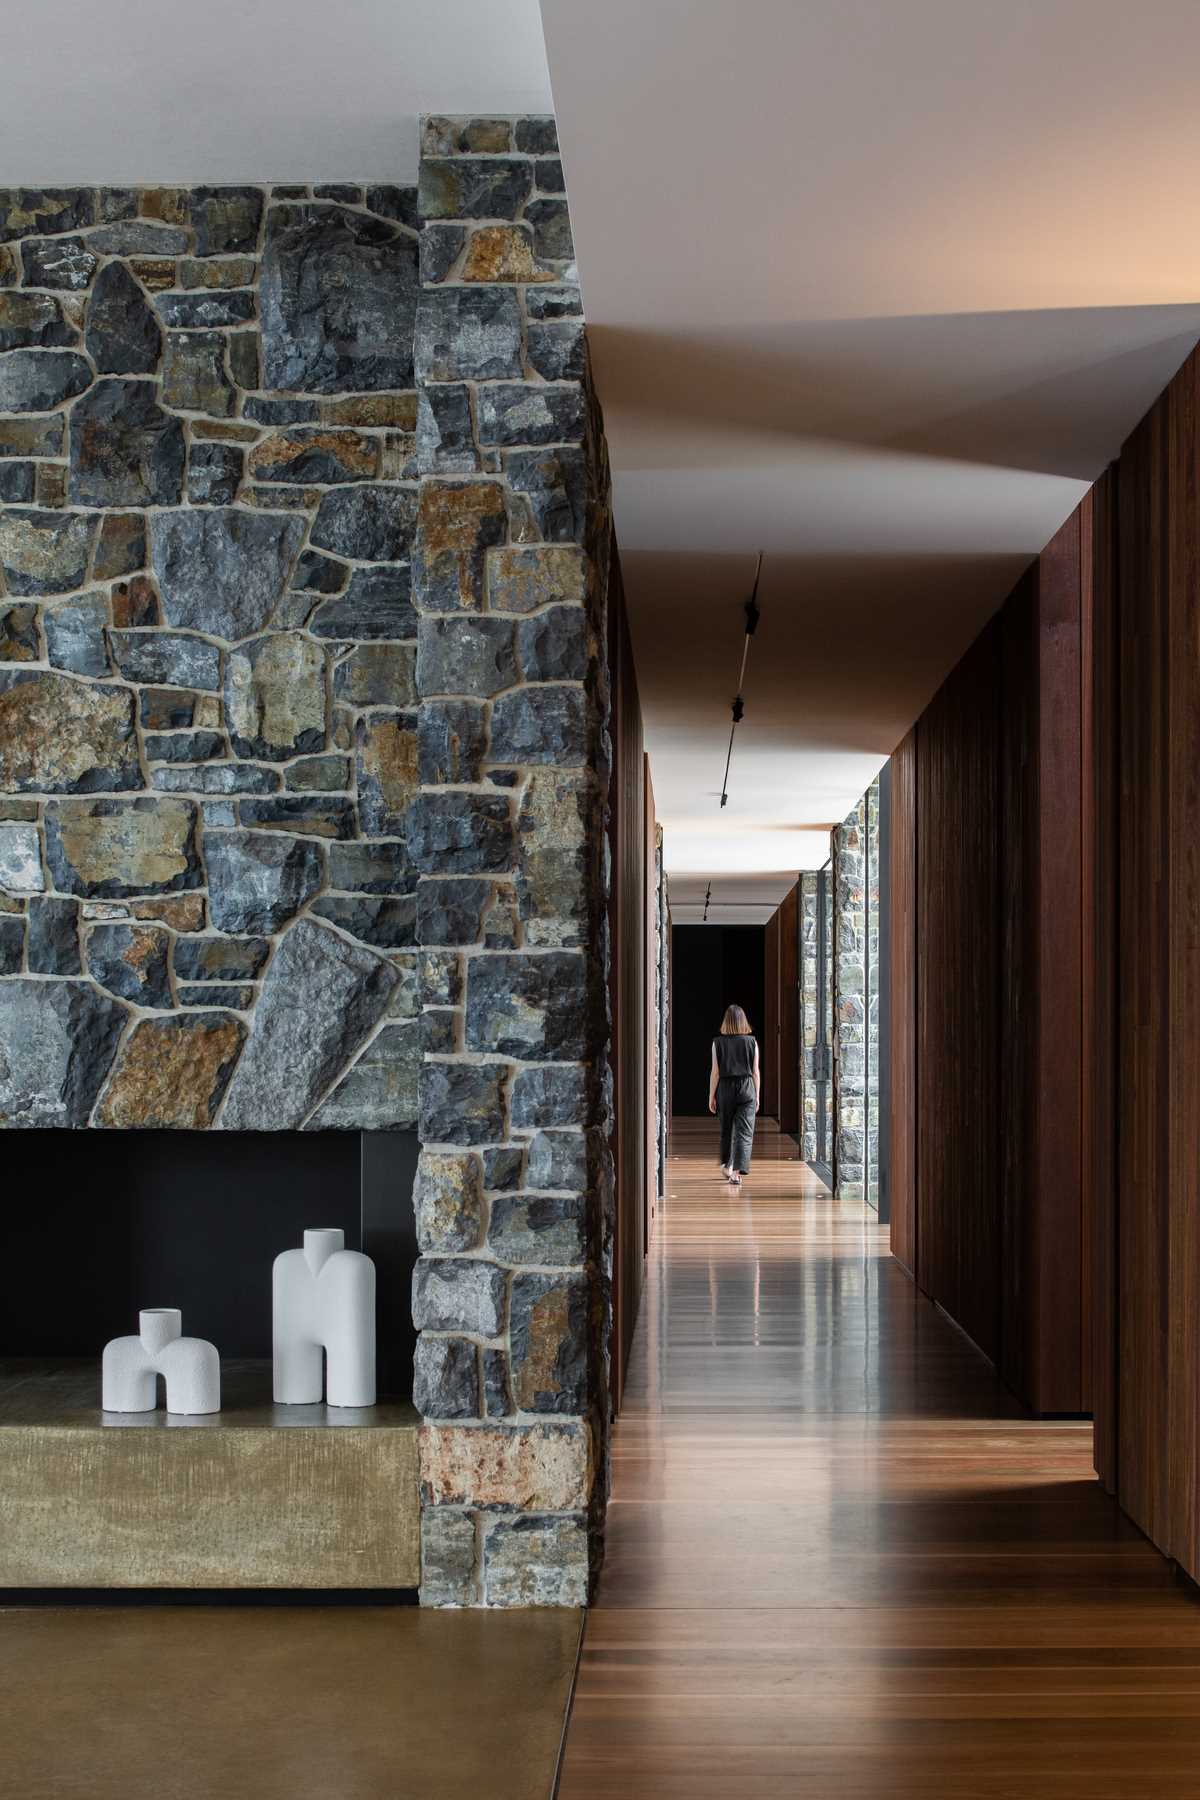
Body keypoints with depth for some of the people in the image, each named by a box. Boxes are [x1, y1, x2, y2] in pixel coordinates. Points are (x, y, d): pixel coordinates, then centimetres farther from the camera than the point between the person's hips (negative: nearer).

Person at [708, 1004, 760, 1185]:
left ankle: (726, 1166, 33)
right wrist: (757, 1096, 9)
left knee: (726, 1129, 17)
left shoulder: (718, 1043, -3)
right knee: (745, 1132, -2)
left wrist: (711, 1096, 4)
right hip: (747, 1088, -1)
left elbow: (715, 1072, -3)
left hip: (725, 1088, 1)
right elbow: (756, 1072, 0)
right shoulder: (751, 1042, -2)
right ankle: (738, 1172, -13)